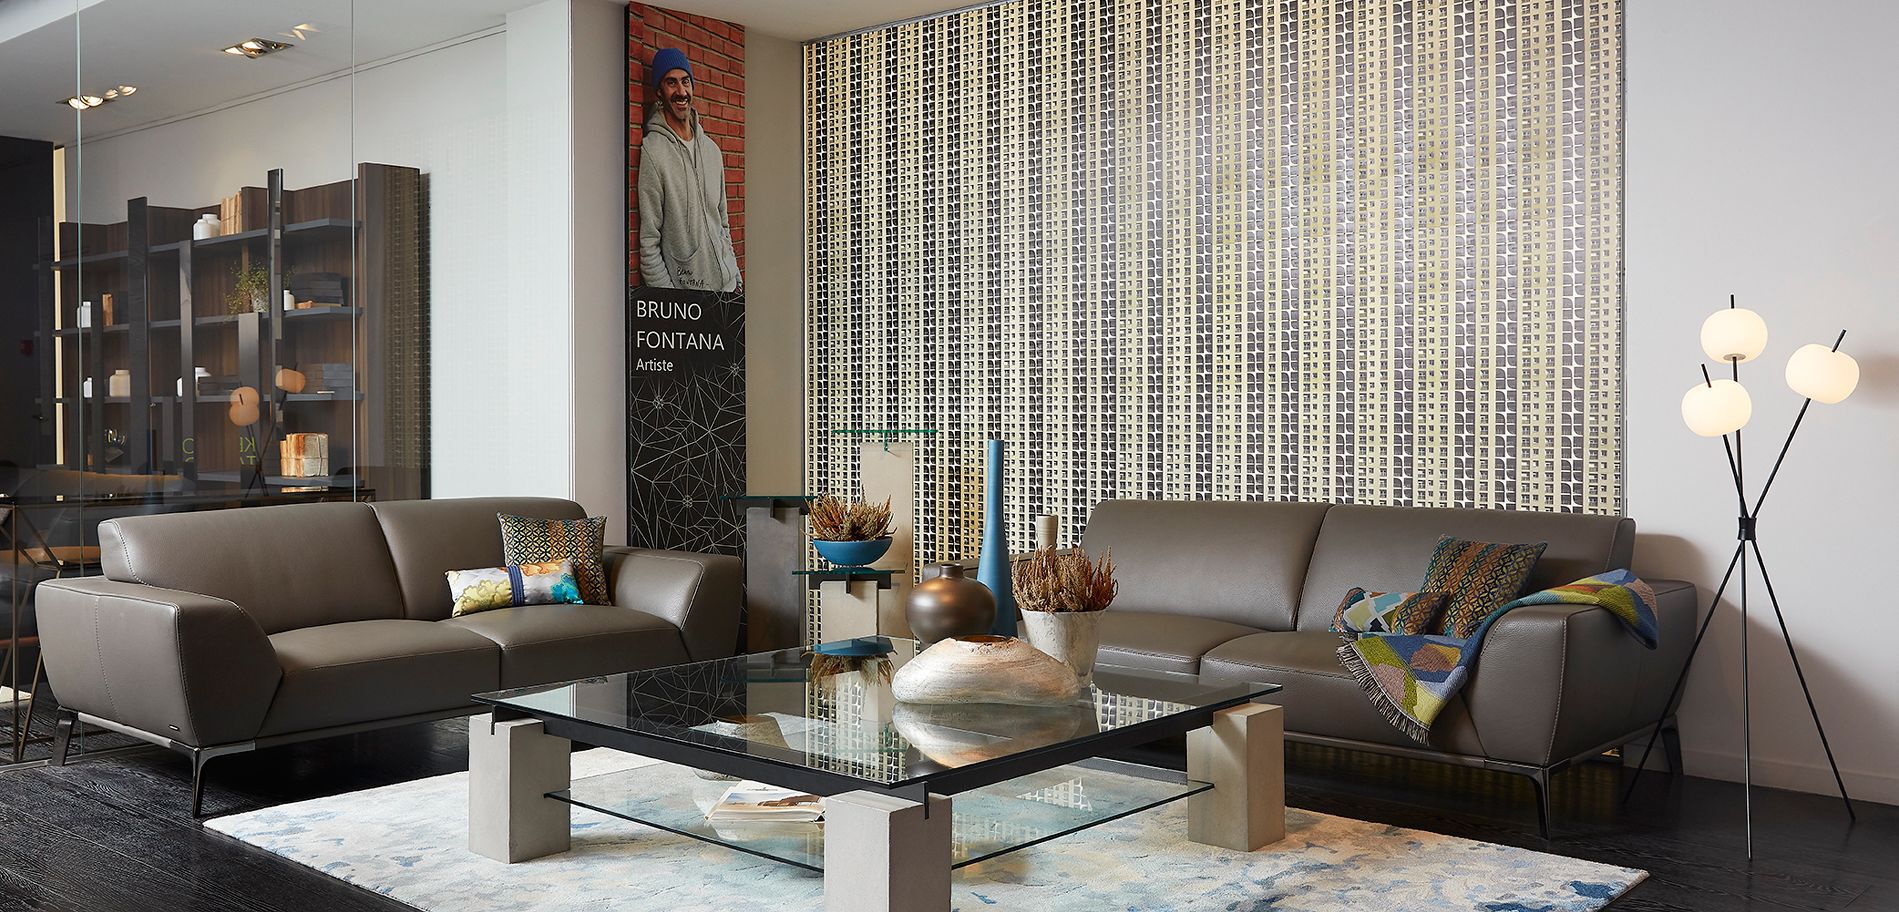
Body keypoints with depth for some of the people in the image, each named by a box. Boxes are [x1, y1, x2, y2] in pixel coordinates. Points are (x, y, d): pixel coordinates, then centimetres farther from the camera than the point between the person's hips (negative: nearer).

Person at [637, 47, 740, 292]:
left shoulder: (712, 149, 12)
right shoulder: (652, 151, -11)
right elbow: (648, 242, -13)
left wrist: (735, 278, 11)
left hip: (726, 285, 6)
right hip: (681, 290, -6)